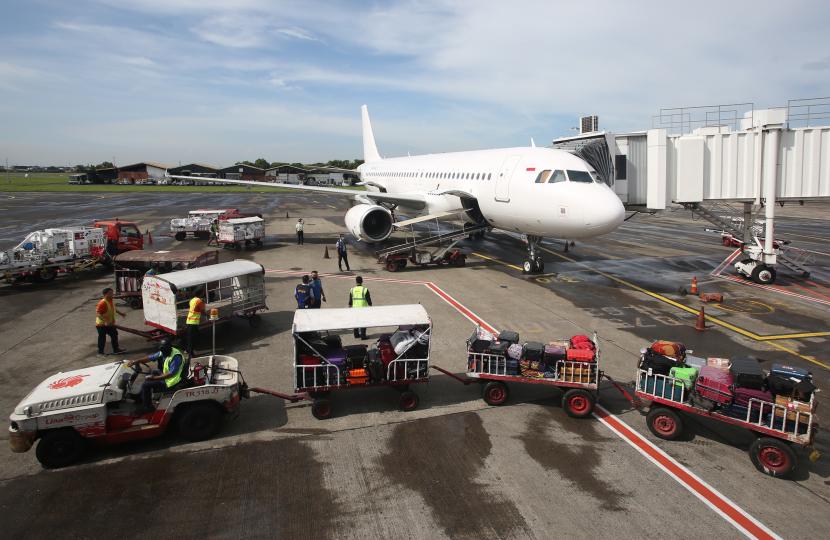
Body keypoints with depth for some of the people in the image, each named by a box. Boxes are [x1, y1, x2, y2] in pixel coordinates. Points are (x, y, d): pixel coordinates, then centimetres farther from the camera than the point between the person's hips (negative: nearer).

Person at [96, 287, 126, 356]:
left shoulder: (111, 301, -1)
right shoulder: (102, 303, -28)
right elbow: (98, 313, -33)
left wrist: (119, 312, 22)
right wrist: (105, 321, -42)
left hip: (110, 323, 9)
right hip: (102, 324, -9)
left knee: (114, 335, 17)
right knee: (102, 338, 2)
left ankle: (116, 349, 31)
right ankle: (100, 353, 16)